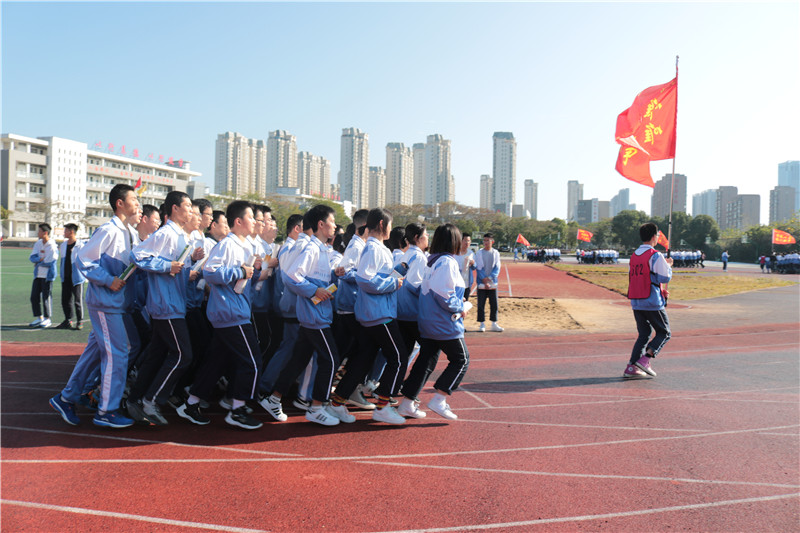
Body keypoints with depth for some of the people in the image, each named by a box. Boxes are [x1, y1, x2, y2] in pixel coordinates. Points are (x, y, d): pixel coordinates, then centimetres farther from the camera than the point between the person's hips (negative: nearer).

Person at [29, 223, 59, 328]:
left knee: (46, 297, -1)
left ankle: (47, 319, 10)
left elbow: (49, 262, -16)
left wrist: (38, 263, -4)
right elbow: (32, 257, 2)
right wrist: (41, 259, -16)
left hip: (47, 275, -7)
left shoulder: (52, 246, -13)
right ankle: (39, 318, 20)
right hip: (38, 274, 7)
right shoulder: (38, 243, 9)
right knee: (34, 297, 8)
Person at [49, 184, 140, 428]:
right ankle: (106, 411, 5)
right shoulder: (109, 230, -15)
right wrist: (108, 280, -19)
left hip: (113, 301, 9)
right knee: (116, 353, -5)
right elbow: (83, 259, -16)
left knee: (95, 350, 15)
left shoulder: (126, 232, 13)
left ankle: (66, 398, 28)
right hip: (104, 301, -9)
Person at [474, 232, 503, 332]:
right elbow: (479, 268, -3)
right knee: (481, 304, 1)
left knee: (494, 304, 4)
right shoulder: (479, 253, 0)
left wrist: (490, 278, -13)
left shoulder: (496, 253, 5)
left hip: (492, 282, 2)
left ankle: (494, 324, 14)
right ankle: (482, 324, 10)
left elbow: (497, 267, 1)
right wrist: (484, 280, -12)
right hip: (482, 283, -1)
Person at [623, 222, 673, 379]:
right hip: (652, 303, -7)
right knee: (664, 333, 8)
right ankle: (645, 359, -8)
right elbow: (665, 278, -12)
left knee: (644, 334, 13)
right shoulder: (655, 255, -12)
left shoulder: (634, 256, 12)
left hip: (636, 303, 7)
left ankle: (631, 367, 4)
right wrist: (668, 265, 7)